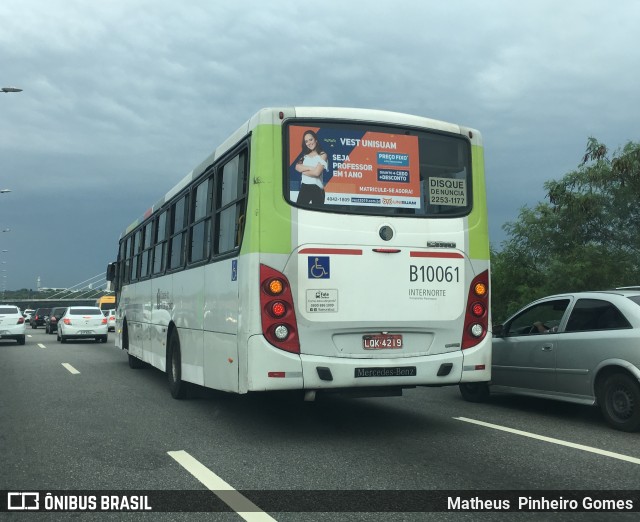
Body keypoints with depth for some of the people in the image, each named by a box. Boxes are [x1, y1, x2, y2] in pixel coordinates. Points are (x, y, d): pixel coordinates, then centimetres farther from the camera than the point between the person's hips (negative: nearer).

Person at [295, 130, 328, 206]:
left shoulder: (322, 155, -5)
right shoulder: (305, 155, 13)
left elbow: (316, 173, -16)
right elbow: (297, 167, -4)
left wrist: (303, 170, -3)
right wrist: (310, 168, -16)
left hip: (316, 188, -5)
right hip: (304, 188, 5)